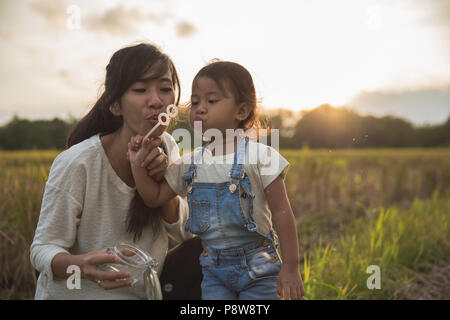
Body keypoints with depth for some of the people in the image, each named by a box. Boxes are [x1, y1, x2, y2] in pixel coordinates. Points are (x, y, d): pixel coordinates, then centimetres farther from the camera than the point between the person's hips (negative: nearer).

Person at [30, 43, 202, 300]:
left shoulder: (166, 148, -6)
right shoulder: (77, 164, -24)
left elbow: (186, 233, -2)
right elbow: (43, 249, -17)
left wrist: (162, 180, -20)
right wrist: (82, 265, -39)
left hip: (145, 291, 5)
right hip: (77, 294, -5)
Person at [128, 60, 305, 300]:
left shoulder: (259, 156, -11)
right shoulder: (189, 164, 3)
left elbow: (282, 213, -10)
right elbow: (154, 197, 12)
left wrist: (290, 267, -10)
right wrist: (137, 163, -2)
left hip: (258, 265, -4)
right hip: (215, 269, 4)